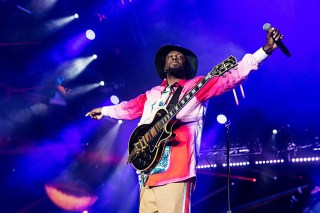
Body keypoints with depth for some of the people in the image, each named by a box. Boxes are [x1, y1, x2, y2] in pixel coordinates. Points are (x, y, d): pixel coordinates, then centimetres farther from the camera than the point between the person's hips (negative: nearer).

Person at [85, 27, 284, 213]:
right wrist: (104, 111, 54)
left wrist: (266, 50, -11)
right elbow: (130, 108, 40)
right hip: (148, 172, 6)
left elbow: (232, 76, -3)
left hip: (174, 172, -6)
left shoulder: (196, 86, 7)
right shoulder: (152, 94, 23)